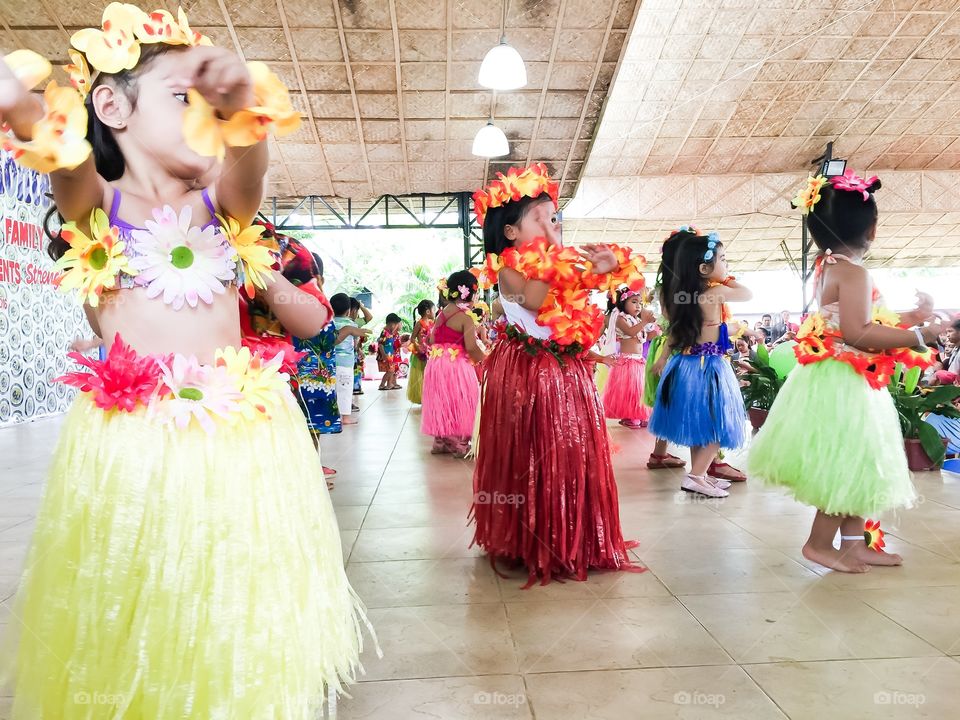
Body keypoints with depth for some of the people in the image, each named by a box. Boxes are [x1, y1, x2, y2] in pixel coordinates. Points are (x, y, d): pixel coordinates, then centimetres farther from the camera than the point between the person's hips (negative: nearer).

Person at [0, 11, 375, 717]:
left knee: (237, 629, 11)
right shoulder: (94, 204, 7)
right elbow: (61, 151, -15)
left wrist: (246, 102, -34)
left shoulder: (222, 207, 8)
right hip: (131, 441, -1)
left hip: (242, 438, 2)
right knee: (129, 633, 9)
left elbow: (249, 155, -14)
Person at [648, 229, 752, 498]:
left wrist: (664, 358, 21)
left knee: (697, 423, 18)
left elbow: (674, 330, 12)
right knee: (717, 425, 3)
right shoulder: (716, 292, -17)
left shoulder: (681, 294, 3)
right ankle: (695, 476, 0)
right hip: (707, 366, -8)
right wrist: (728, 280, 9)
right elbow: (748, 294, -1)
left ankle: (700, 474, 28)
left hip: (685, 363, 8)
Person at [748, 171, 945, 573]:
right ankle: (820, 543, 11)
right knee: (848, 466, 0)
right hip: (843, 381, -10)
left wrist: (911, 318, 18)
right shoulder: (852, 272, -18)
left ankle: (853, 542, 25)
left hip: (841, 379, 10)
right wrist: (919, 335, -22)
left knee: (854, 466, 16)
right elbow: (858, 333, -27)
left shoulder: (828, 268, 12)